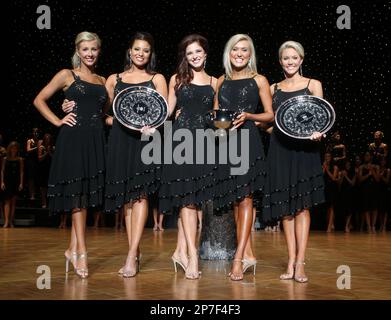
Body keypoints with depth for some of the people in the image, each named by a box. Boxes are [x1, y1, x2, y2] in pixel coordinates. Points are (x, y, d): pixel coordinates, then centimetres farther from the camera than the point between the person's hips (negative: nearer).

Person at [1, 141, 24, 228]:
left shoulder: (20, 160, 5)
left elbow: (21, 172, 2)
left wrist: (21, 183, -4)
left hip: (16, 182, 1)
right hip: (7, 182, -1)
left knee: (13, 202, 4)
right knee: (7, 201, -7)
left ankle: (11, 221, 8)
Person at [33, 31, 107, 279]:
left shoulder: (103, 80, 17)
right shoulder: (67, 75, 5)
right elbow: (39, 100, 4)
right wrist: (58, 121, -4)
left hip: (96, 140, 4)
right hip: (73, 139, -4)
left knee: (87, 195, 4)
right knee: (77, 194, -6)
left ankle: (73, 249, 13)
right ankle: (81, 252, -3)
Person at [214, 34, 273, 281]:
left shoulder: (259, 80, 5)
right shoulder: (222, 81, 17)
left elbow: (270, 114, 4)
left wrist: (248, 116, -13)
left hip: (248, 142, -5)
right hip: (225, 142, 5)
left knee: (244, 198, -9)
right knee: (235, 200, 6)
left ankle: (238, 258, -9)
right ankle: (248, 254, 14)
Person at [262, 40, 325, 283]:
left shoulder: (313, 85, 6)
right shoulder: (274, 88, 14)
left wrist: (317, 132, -20)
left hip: (304, 149, -3)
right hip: (280, 149, 3)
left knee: (302, 206, -4)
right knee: (286, 207, 4)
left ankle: (300, 264, -1)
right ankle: (291, 262, 9)